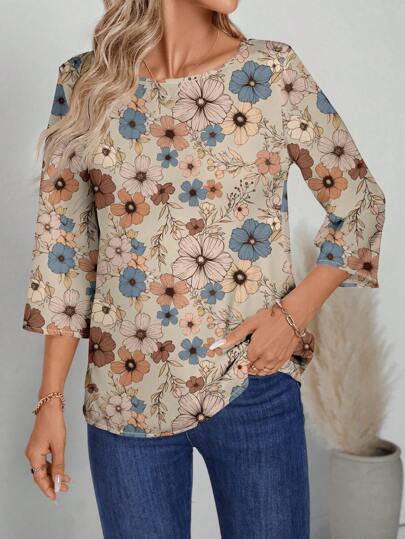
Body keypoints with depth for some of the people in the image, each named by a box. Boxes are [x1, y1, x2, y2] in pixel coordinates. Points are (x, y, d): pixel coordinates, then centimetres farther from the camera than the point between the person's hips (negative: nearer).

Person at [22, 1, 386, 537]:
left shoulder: (274, 71, -4)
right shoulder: (85, 84, -1)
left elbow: (359, 199, 4)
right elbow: (63, 245, 2)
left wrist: (297, 310, -10)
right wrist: (50, 402, 1)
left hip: (254, 387, 0)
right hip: (127, 394, 1)